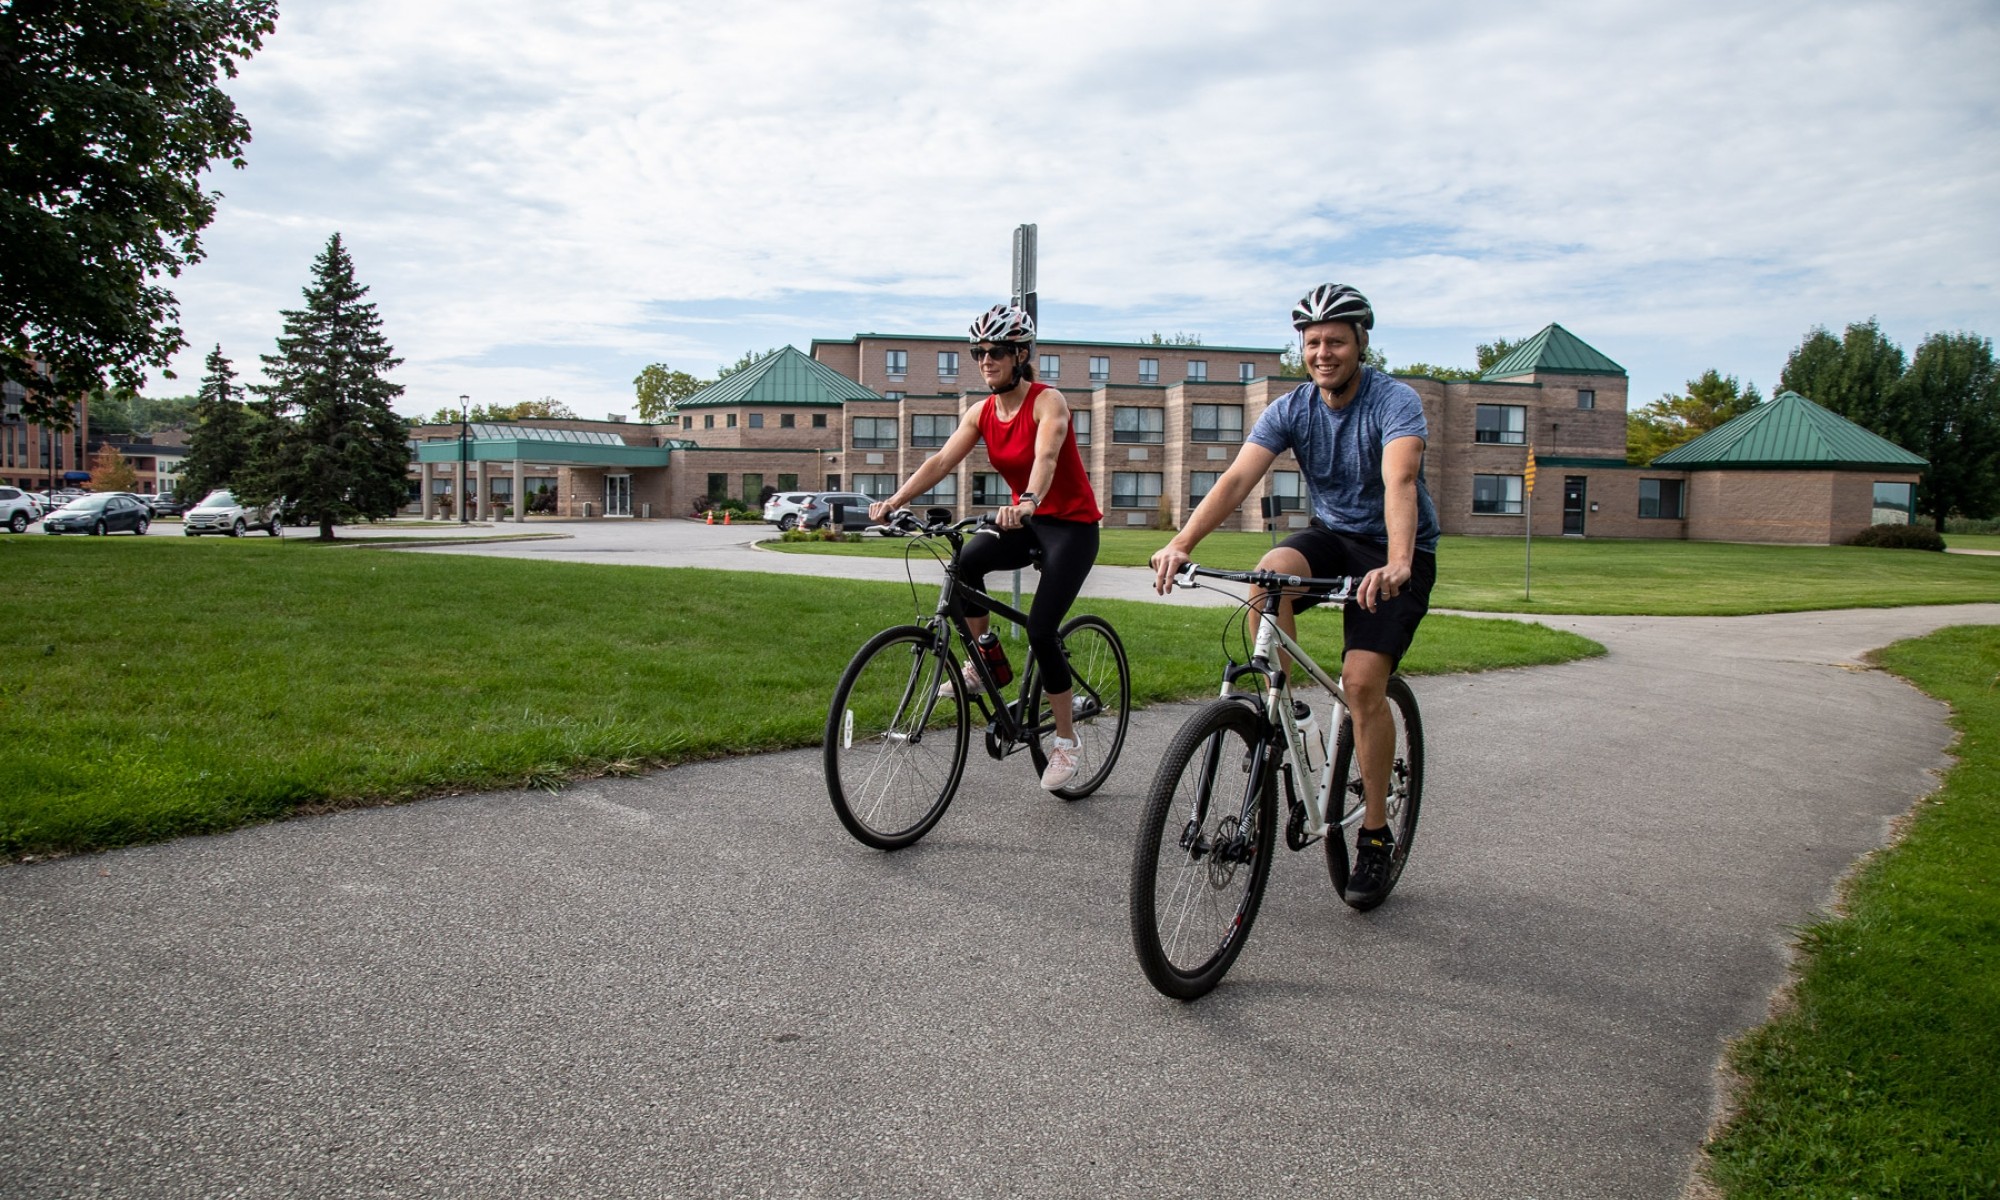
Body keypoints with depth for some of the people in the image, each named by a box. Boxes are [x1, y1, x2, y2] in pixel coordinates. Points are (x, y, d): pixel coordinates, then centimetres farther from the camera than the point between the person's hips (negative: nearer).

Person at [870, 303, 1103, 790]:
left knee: (1040, 629, -16)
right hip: (1024, 520, 6)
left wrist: (1029, 501, -58)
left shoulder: (1048, 402, -18)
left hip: (1071, 523, -5)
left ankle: (1065, 739, 1)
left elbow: (1046, 457, -38)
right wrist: (894, 501, -27)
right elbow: (941, 461, -12)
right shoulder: (981, 412, -1)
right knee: (964, 562, -25)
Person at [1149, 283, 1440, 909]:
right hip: (1331, 535, 4)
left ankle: (1376, 832, -1)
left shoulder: (1395, 401, -19)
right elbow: (1237, 477, -21)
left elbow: (1400, 482, -37)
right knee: (1269, 575, -31)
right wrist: (1181, 542, -37)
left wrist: (1396, 563, -55)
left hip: (1397, 552, -3)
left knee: (1362, 680, -18)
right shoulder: (1291, 409, -7)